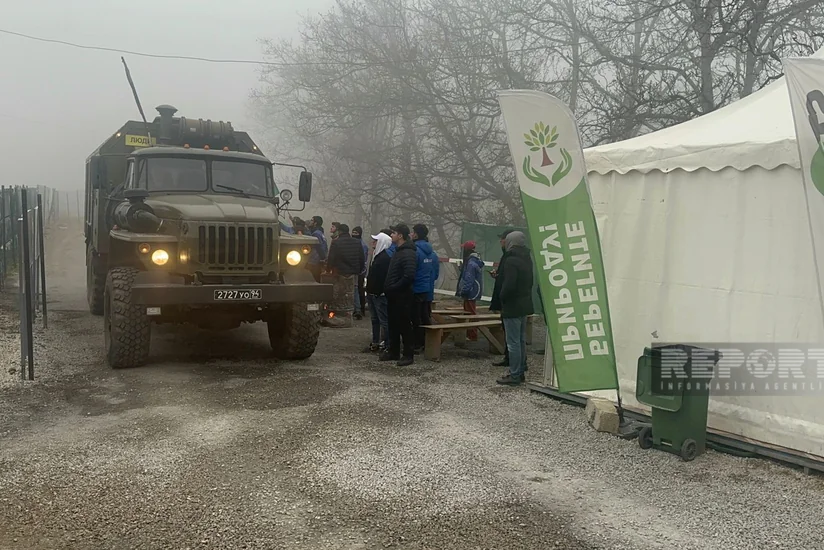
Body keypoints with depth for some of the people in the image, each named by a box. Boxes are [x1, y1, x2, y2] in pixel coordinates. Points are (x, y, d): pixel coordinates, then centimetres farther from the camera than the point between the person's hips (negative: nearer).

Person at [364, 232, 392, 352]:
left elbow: (383, 277, -22)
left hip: (380, 294, -11)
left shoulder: (385, 258, -15)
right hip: (373, 293, 11)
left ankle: (385, 344, -2)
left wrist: (379, 292, -24)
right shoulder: (376, 256, 16)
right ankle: (375, 343, 21)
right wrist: (368, 290, 18)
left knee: (383, 320, -5)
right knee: (375, 319, 14)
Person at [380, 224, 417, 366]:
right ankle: (393, 352, 25)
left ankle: (408, 355, 6)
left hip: (402, 296, -10)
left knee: (404, 326, -2)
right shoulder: (398, 251, 16)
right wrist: (388, 288, 9)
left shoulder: (408, 253, -16)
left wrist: (394, 288, -18)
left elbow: (409, 276, -26)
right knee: (393, 324, 15)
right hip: (393, 296, 10)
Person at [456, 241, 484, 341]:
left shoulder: (471, 263, -21)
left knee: (470, 313, -3)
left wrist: (462, 291, -18)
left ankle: (472, 336, 4)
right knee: (471, 314, 17)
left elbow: (469, 280, -23)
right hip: (474, 292, 10)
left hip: (470, 293, -10)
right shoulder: (476, 260, 11)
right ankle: (470, 335, 26)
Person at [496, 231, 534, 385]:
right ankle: (520, 371, 24)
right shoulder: (527, 259, 10)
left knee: (513, 342, -4)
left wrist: (502, 298, -8)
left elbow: (509, 285, -25)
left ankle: (514, 375, 0)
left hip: (512, 306, -10)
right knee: (521, 340, 16)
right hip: (525, 305, 10)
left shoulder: (512, 261, -19)